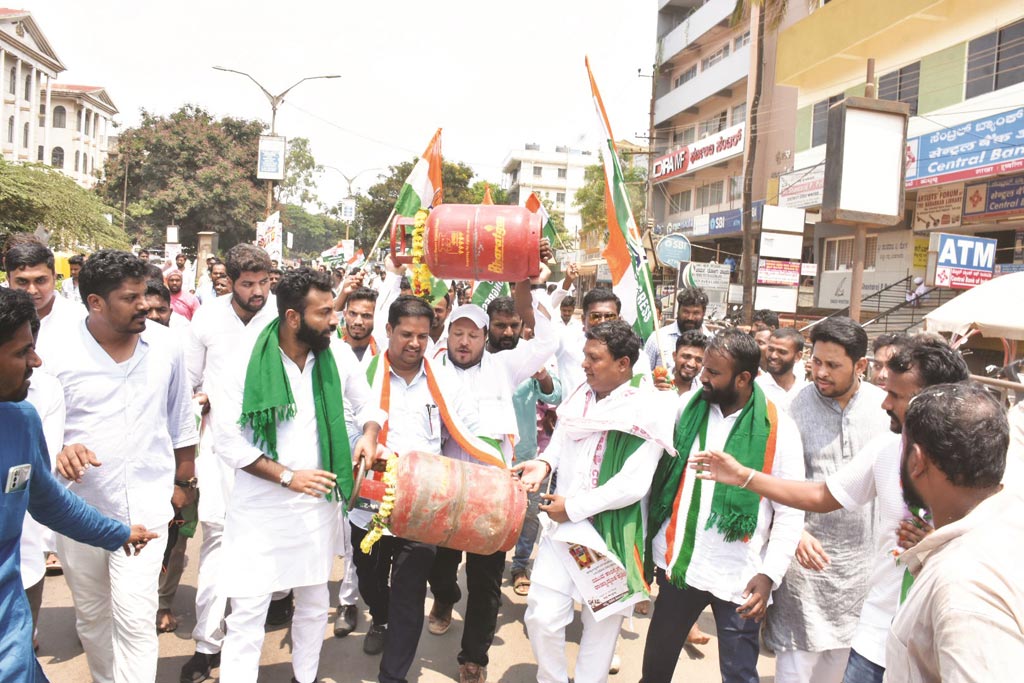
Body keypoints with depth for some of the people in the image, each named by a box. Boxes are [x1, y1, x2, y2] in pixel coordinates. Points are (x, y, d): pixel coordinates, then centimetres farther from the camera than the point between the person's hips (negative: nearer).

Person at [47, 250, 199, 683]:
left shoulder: (165, 347, -4)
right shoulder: (59, 352, -9)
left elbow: (181, 420, 7)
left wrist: (184, 481, 12)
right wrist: (57, 449, -24)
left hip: (143, 506, -1)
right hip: (77, 507, 1)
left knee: (134, 618, -6)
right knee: (91, 616, 18)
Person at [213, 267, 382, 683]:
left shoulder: (338, 354, -5)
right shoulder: (250, 364, -14)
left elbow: (366, 406, 9)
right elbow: (228, 439, -13)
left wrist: (368, 435, -13)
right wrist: (288, 476, -21)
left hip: (318, 505, 4)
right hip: (261, 508, -3)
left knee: (315, 604, 19)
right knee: (248, 611, 2)